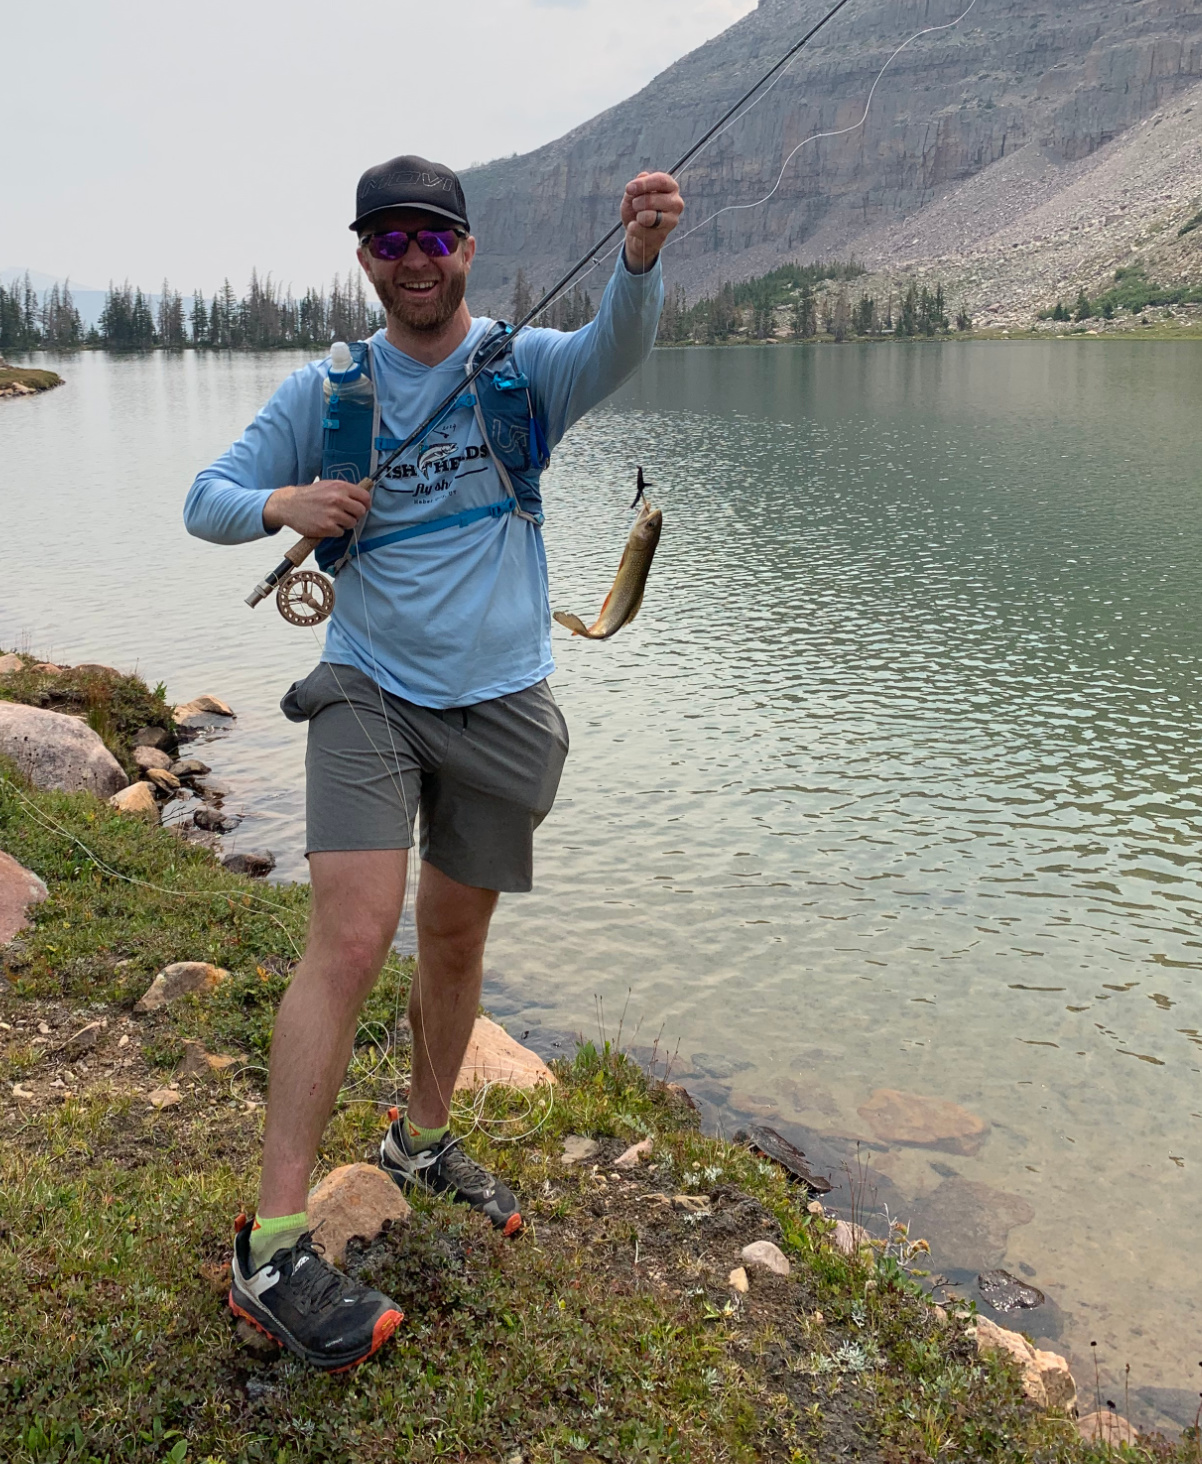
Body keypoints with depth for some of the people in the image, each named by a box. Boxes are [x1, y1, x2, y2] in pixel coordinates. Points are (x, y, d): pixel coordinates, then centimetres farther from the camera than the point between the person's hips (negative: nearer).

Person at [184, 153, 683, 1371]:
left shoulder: (524, 368, 0)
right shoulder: (323, 390, 2)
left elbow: (614, 350, -21)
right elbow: (208, 501, 5)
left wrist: (639, 255, -42)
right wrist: (282, 504, -18)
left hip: (498, 703, 2)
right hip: (370, 694, -1)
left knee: (455, 942, 14)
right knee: (352, 939, -16)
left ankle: (422, 1140, 37)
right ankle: (272, 1247, -10)